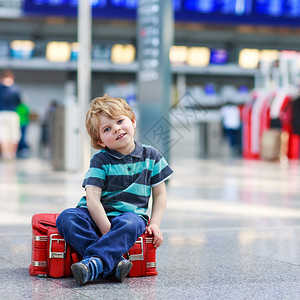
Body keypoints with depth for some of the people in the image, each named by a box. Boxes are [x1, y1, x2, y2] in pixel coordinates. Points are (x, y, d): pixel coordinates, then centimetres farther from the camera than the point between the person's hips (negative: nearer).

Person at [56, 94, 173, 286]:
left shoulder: (151, 156, 5)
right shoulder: (101, 160, -2)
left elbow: (160, 195, 11)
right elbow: (92, 198, -12)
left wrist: (155, 224, -4)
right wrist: (107, 230, -22)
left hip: (132, 214, 0)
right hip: (98, 215, 1)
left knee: (129, 224, -37)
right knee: (67, 218, -29)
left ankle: (94, 263, -46)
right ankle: (114, 262, -39)